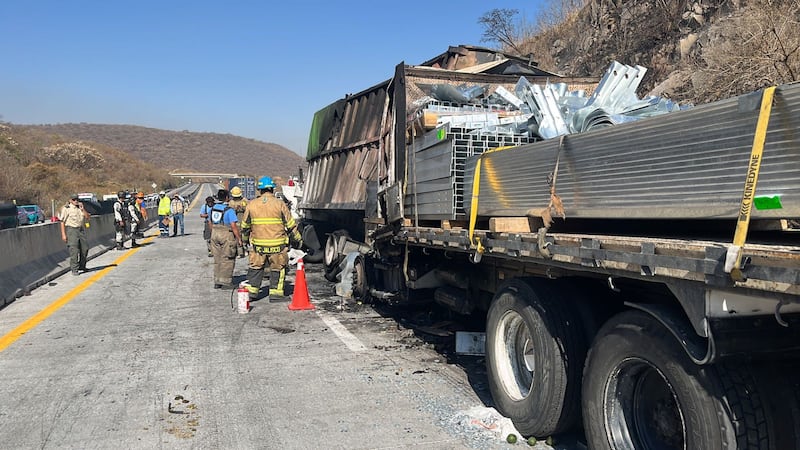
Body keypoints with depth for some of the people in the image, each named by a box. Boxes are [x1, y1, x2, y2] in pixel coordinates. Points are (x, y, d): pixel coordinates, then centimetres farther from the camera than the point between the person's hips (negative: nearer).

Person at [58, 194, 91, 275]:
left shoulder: (80, 208, 14)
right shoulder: (66, 208, -3)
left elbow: (87, 218, 6)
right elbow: (62, 222, -5)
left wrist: (82, 209, -6)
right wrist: (63, 234, -11)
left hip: (81, 230, 6)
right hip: (71, 230, -6)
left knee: (85, 248, 11)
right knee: (74, 250, -11)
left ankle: (81, 267, 27)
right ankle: (74, 269, -8)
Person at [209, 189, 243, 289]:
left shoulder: (212, 208, 7)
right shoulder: (229, 210, -14)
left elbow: (211, 223, 15)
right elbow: (233, 226, -18)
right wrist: (239, 238, -11)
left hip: (215, 234, 7)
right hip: (227, 235, -7)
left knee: (217, 259, 14)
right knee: (227, 260, 1)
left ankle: (217, 282, 17)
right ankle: (225, 282, 1)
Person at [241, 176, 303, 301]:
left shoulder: (252, 204, 2)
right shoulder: (279, 204, -5)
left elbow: (245, 225, 13)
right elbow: (290, 224, -2)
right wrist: (297, 239, 10)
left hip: (258, 244, 2)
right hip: (277, 243, -2)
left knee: (255, 267, 15)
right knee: (278, 267, 10)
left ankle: (252, 290, 17)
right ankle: (275, 291, 11)